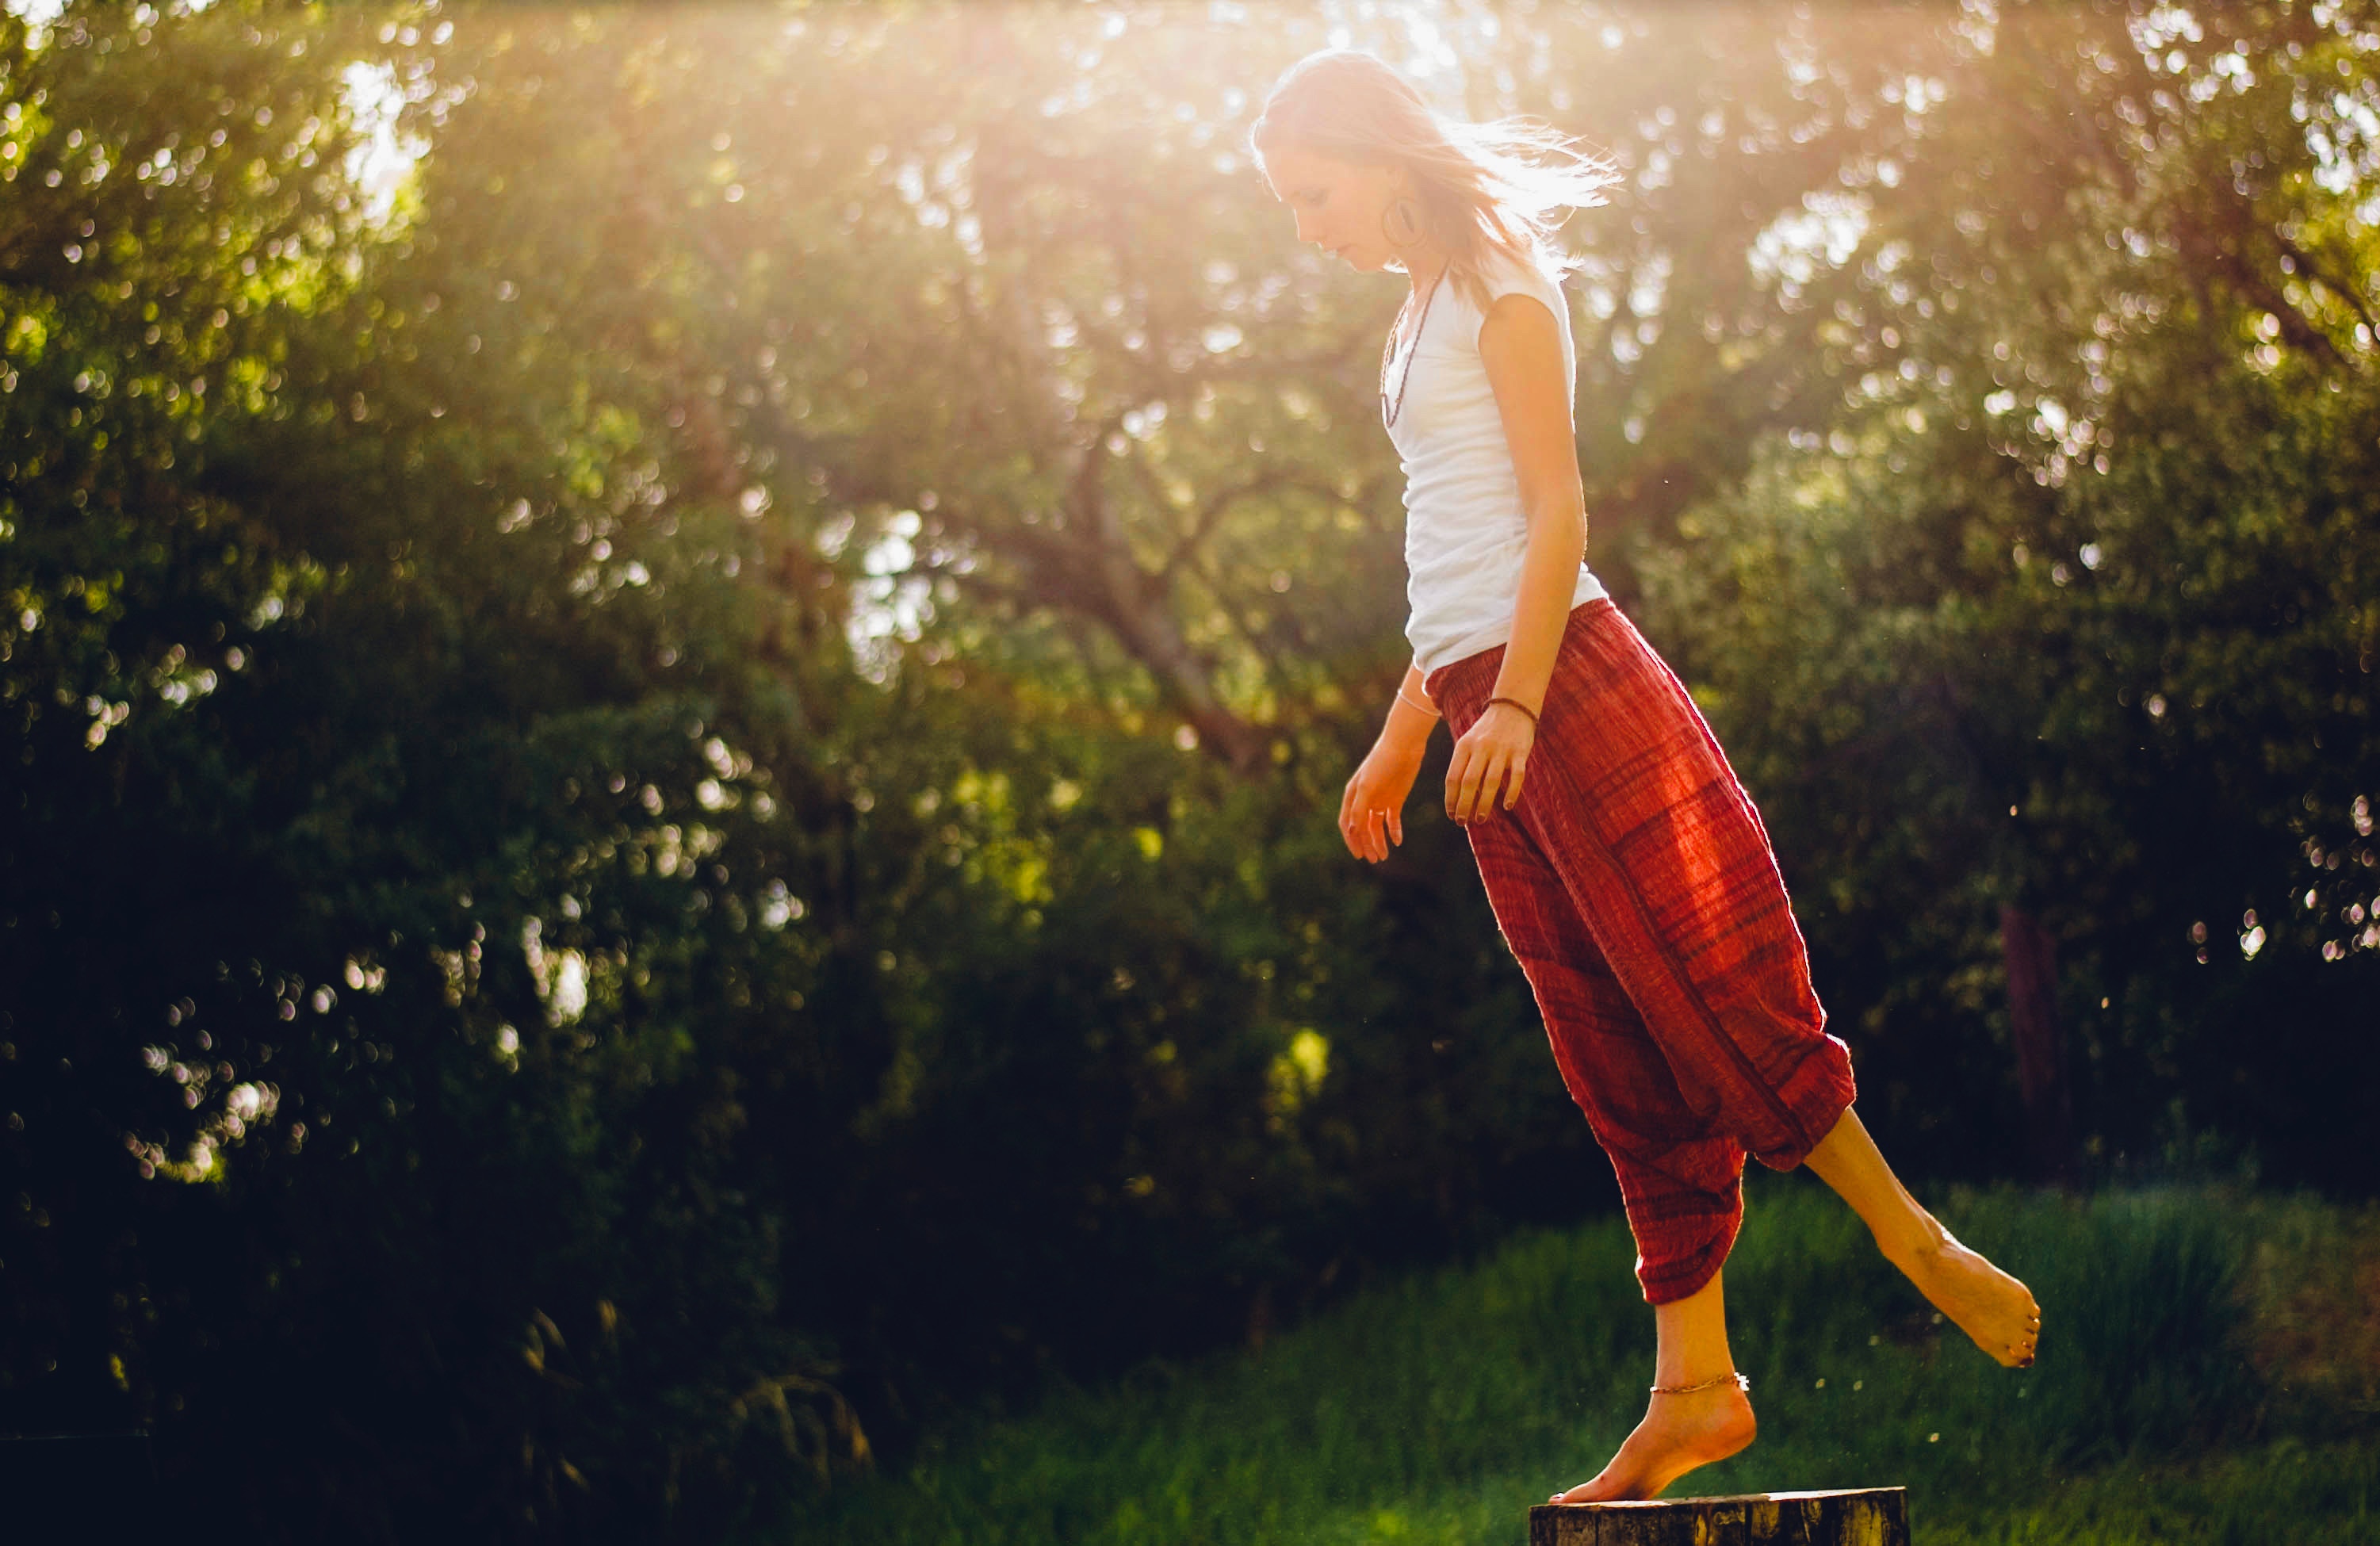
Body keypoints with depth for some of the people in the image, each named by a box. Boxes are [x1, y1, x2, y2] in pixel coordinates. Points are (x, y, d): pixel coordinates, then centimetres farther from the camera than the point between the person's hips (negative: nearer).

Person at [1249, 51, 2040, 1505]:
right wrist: (1400, 741, 23)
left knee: (1711, 993, -10)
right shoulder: (1425, 312, 22)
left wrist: (1514, 702, -20)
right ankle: (1694, 1392, 1)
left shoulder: (1497, 283, -1)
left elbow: (1556, 514, -10)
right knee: (1621, 1061, 3)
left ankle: (1917, 1241, 2)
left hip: (1570, 681, -8)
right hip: (1486, 709, 8)